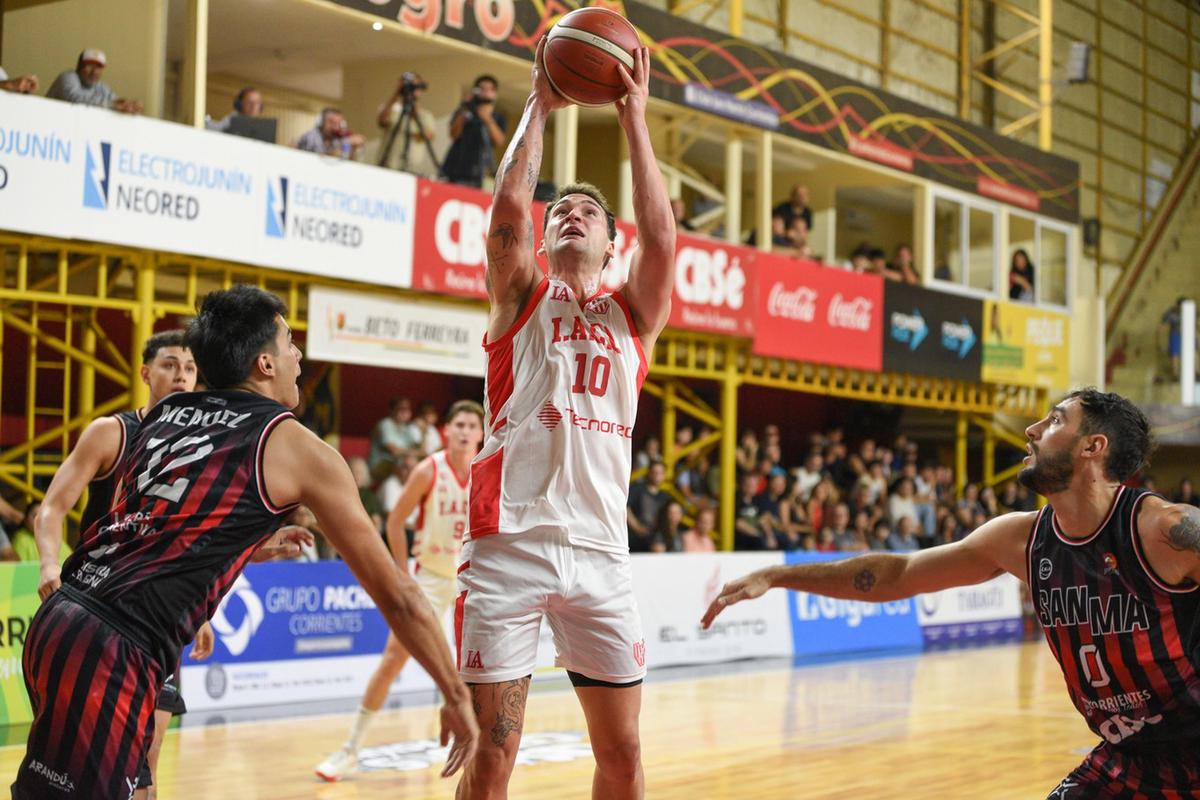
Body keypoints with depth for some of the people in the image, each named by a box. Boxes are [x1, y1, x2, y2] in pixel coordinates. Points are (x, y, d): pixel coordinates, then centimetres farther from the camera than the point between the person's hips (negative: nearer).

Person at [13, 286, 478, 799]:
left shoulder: (164, 413, 19)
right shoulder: (297, 448, 1)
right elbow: (397, 597, 4)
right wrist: (456, 696, 13)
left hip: (56, 622, 7)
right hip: (110, 655, -7)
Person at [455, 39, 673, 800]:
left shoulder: (632, 315, 15)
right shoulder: (520, 300, 11)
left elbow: (662, 237, -3)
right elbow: (508, 209, -7)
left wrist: (635, 120, -1)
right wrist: (540, 106, 0)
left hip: (600, 550, 3)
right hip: (510, 544, -2)